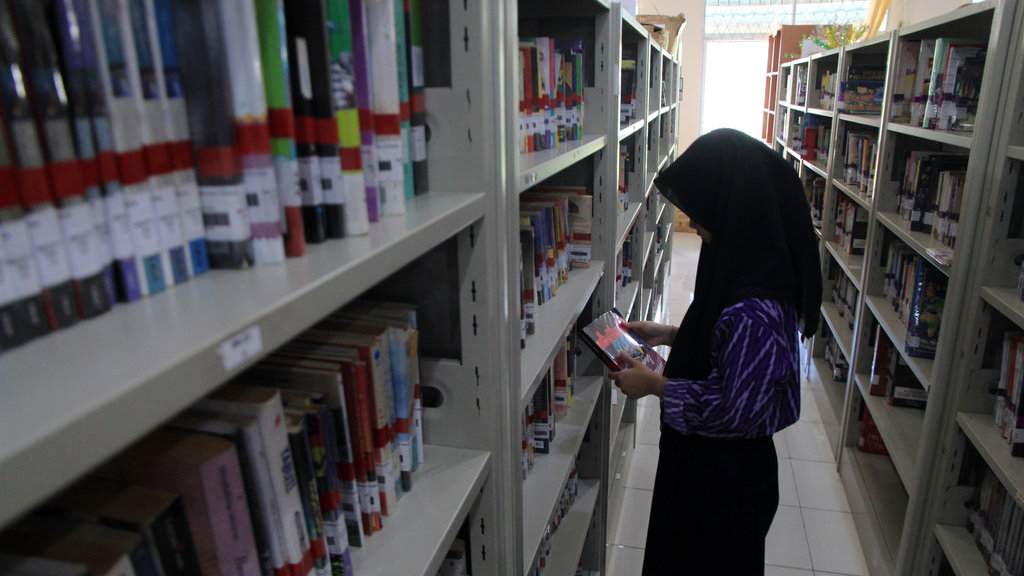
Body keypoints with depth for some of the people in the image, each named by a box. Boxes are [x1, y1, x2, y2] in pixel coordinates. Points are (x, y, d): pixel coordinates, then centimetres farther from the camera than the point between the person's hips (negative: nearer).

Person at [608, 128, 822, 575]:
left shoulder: (755, 311, -35)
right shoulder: (748, 266, -4)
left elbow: (734, 410, -28)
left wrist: (654, 384, -19)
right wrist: (670, 334, 5)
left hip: (723, 475, -8)